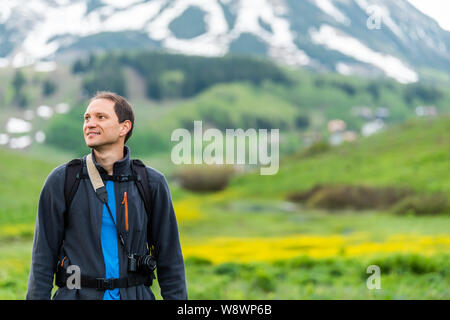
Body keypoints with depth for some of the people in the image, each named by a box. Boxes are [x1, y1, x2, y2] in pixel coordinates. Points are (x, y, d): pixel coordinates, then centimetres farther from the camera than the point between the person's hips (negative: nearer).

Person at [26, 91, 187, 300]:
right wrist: (37, 296, -3)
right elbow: (43, 257, 3)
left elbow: (170, 259, 7)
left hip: (135, 293, 1)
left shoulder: (152, 183, 3)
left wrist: (177, 300, 2)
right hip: (77, 294, -1)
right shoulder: (61, 181, 1)